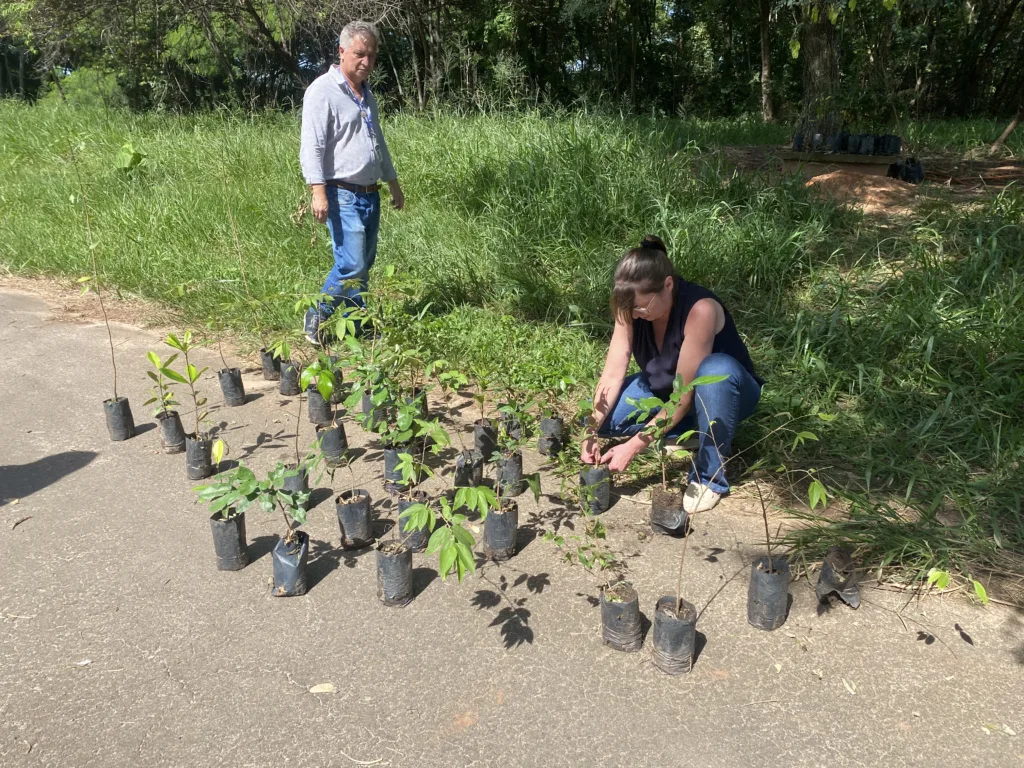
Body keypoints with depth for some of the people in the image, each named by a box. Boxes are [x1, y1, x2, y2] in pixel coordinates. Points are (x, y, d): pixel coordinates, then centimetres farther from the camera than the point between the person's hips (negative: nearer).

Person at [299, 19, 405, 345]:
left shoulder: (366, 94, 17)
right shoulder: (323, 91, -9)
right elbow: (312, 146, -16)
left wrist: (394, 184, 27)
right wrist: (318, 192, -25)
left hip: (370, 194, 8)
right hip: (342, 195, -8)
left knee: (364, 265, 9)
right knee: (351, 266, -13)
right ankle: (316, 320, 4)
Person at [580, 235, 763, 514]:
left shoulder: (700, 309, -35)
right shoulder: (633, 305, -19)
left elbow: (684, 395, -34)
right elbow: (613, 374, -19)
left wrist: (634, 446, -34)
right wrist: (592, 430, -29)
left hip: (725, 391, -5)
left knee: (715, 369, -42)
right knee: (599, 415, -14)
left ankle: (710, 477, -24)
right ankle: (688, 434, 2)